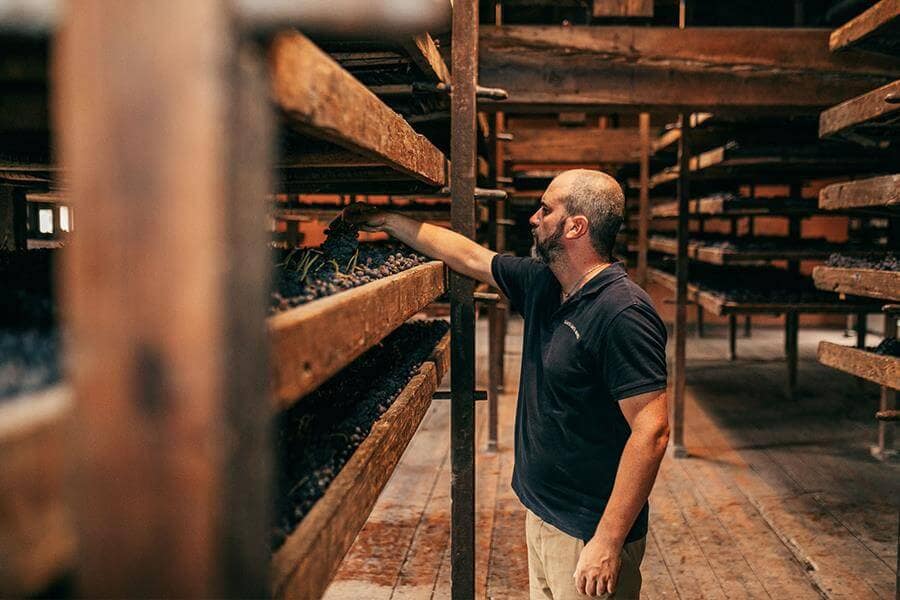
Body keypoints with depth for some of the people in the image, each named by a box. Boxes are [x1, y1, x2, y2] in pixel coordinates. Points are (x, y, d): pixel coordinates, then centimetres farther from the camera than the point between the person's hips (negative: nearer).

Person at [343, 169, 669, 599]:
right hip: (541, 514, 8)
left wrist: (608, 542, -25)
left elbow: (652, 431, -25)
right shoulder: (541, 284, 4)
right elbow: (468, 256, 16)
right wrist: (388, 221, 22)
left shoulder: (622, 313, -23)